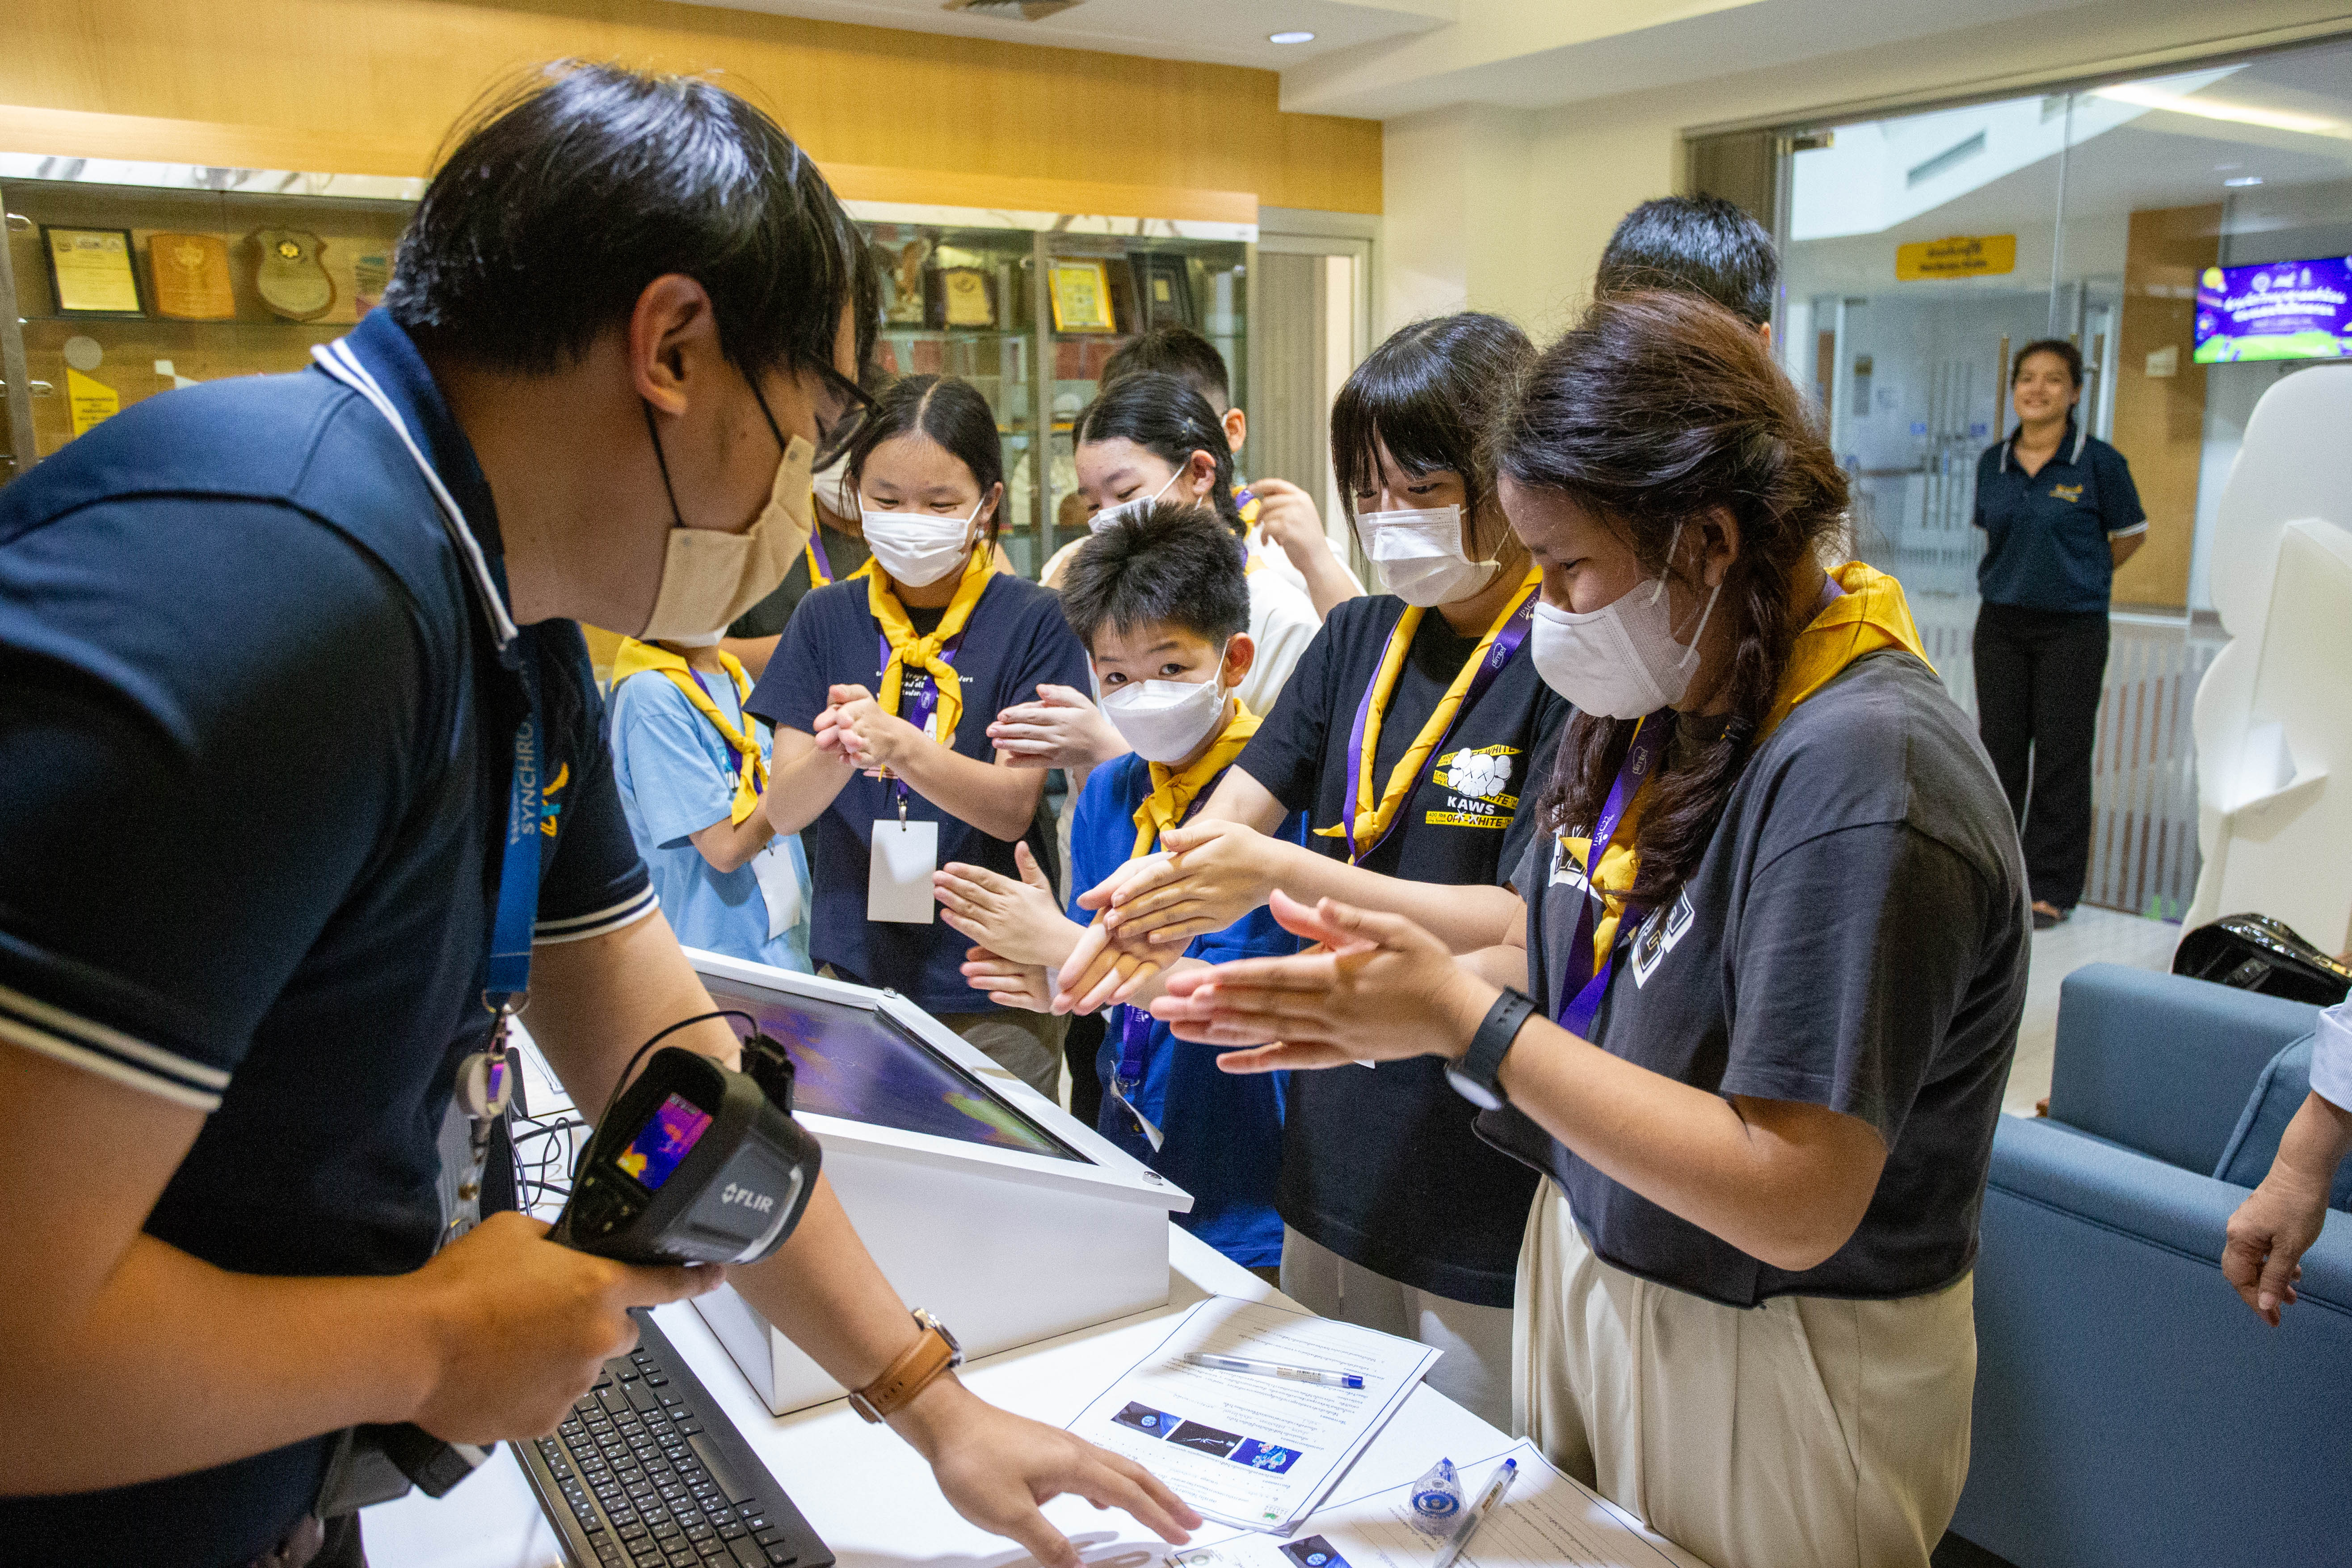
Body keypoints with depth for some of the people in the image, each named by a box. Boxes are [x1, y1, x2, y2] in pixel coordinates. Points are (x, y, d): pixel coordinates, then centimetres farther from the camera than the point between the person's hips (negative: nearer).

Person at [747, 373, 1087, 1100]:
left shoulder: (1031, 620, -5)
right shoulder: (827, 617, 4)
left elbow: (1014, 807, -12)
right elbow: (783, 809, -2)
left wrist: (902, 747, -29)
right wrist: (835, 754, -24)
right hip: (852, 971, 3)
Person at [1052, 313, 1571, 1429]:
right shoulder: (1358, 639, 8)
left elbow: (1534, 928, -20)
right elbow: (1242, 798, 1)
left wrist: (1285, 876, -26)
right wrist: (1162, 891, -21)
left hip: (1487, 1199, -6)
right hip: (1332, 1159, 6)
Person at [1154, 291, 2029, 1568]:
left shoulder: (1860, 774, -28)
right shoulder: (1658, 704, -1)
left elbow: (1792, 1201, -30)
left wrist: (1470, 1022, -27)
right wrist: (1383, 1007, -10)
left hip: (1764, 1363, -7)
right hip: (1586, 1272, 7)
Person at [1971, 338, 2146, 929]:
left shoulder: (2099, 462, -7)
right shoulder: (1992, 463, 4)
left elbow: (2131, 534, 5)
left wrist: (2081, 577, 6)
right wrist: (2013, 580, 8)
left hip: (2073, 628, -4)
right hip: (2001, 622, 4)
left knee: (2060, 756, 2)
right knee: (1999, 747, 9)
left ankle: (2052, 887, 12)